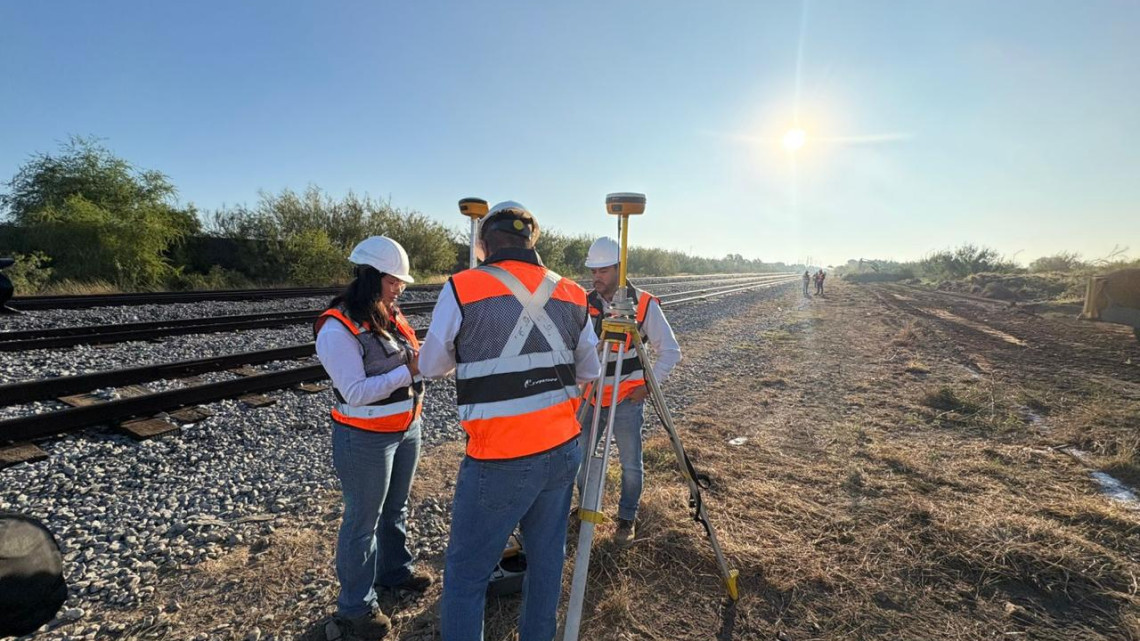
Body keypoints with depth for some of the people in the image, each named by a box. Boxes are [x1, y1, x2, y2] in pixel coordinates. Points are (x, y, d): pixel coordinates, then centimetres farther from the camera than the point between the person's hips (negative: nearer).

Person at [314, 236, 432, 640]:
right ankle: (355, 607, 27)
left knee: (396, 508, 23)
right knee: (363, 521, 8)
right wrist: (409, 371, -27)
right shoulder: (338, 327, -20)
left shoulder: (389, 314, 3)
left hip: (407, 429, 8)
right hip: (366, 439, -7)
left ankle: (395, 570, 45)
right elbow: (356, 392, -24)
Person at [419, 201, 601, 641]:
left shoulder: (461, 289, -11)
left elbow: (431, 366, 3)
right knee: (547, 560, 21)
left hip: (500, 463, -5)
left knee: (465, 575, 12)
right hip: (562, 452, 5)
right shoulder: (572, 295, 0)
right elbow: (590, 372, 11)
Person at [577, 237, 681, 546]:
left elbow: (670, 351, -4)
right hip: (589, 396, 3)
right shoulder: (584, 303, 0)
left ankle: (627, 518, 30)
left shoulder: (644, 304, -9)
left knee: (631, 464, 6)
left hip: (627, 398, -3)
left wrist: (648, 385, -10)